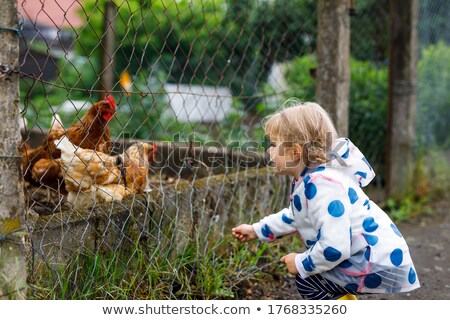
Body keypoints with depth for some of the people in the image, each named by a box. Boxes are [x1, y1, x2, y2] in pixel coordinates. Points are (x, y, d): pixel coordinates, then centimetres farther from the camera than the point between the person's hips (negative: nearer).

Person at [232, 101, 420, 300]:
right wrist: (256, 230, 29)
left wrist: (301, 264, -16)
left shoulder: (322, 185, -27)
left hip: (381, 264, -11)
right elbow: (295, 215, 27)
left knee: (307, 281, -9)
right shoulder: (308, 179, 6)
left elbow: (334, 248, -32)